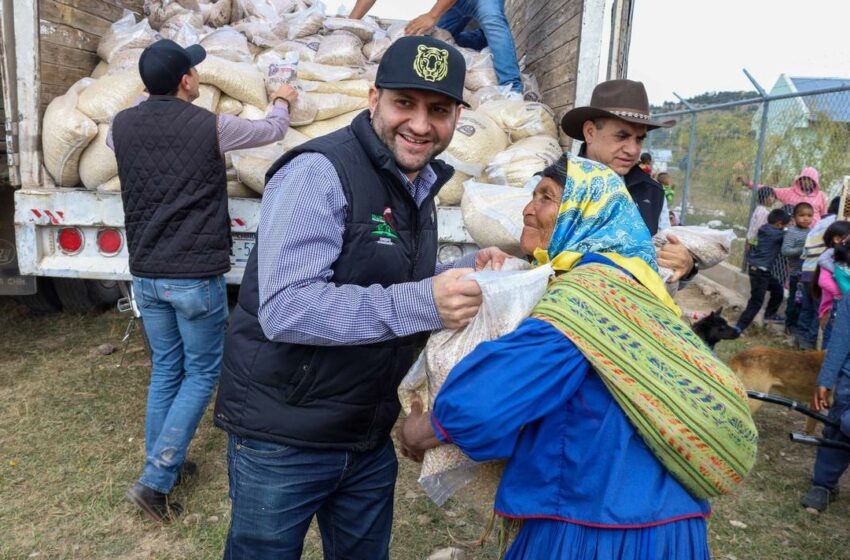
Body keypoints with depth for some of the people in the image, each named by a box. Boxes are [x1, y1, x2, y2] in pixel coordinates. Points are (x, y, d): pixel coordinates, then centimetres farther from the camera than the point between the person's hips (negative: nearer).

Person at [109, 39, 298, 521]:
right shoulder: (210, 127, -11)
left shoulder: (123, 126, 2)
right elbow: (273, 131, 6)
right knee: (202, 374, 8)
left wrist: (156, 106, 41)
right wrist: (284, 103, 29)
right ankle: (156, 479, 7)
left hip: (146, 274, 6)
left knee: (165, 370, 19)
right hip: (196, 277, -5)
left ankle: (163, 463, 31)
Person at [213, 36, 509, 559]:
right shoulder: (319, 173, -19)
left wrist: (466, 273, -1)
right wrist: (421, 304, -32)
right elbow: (285, 309, -28)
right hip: (283, 439, -7)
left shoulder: (421, 186, 7)